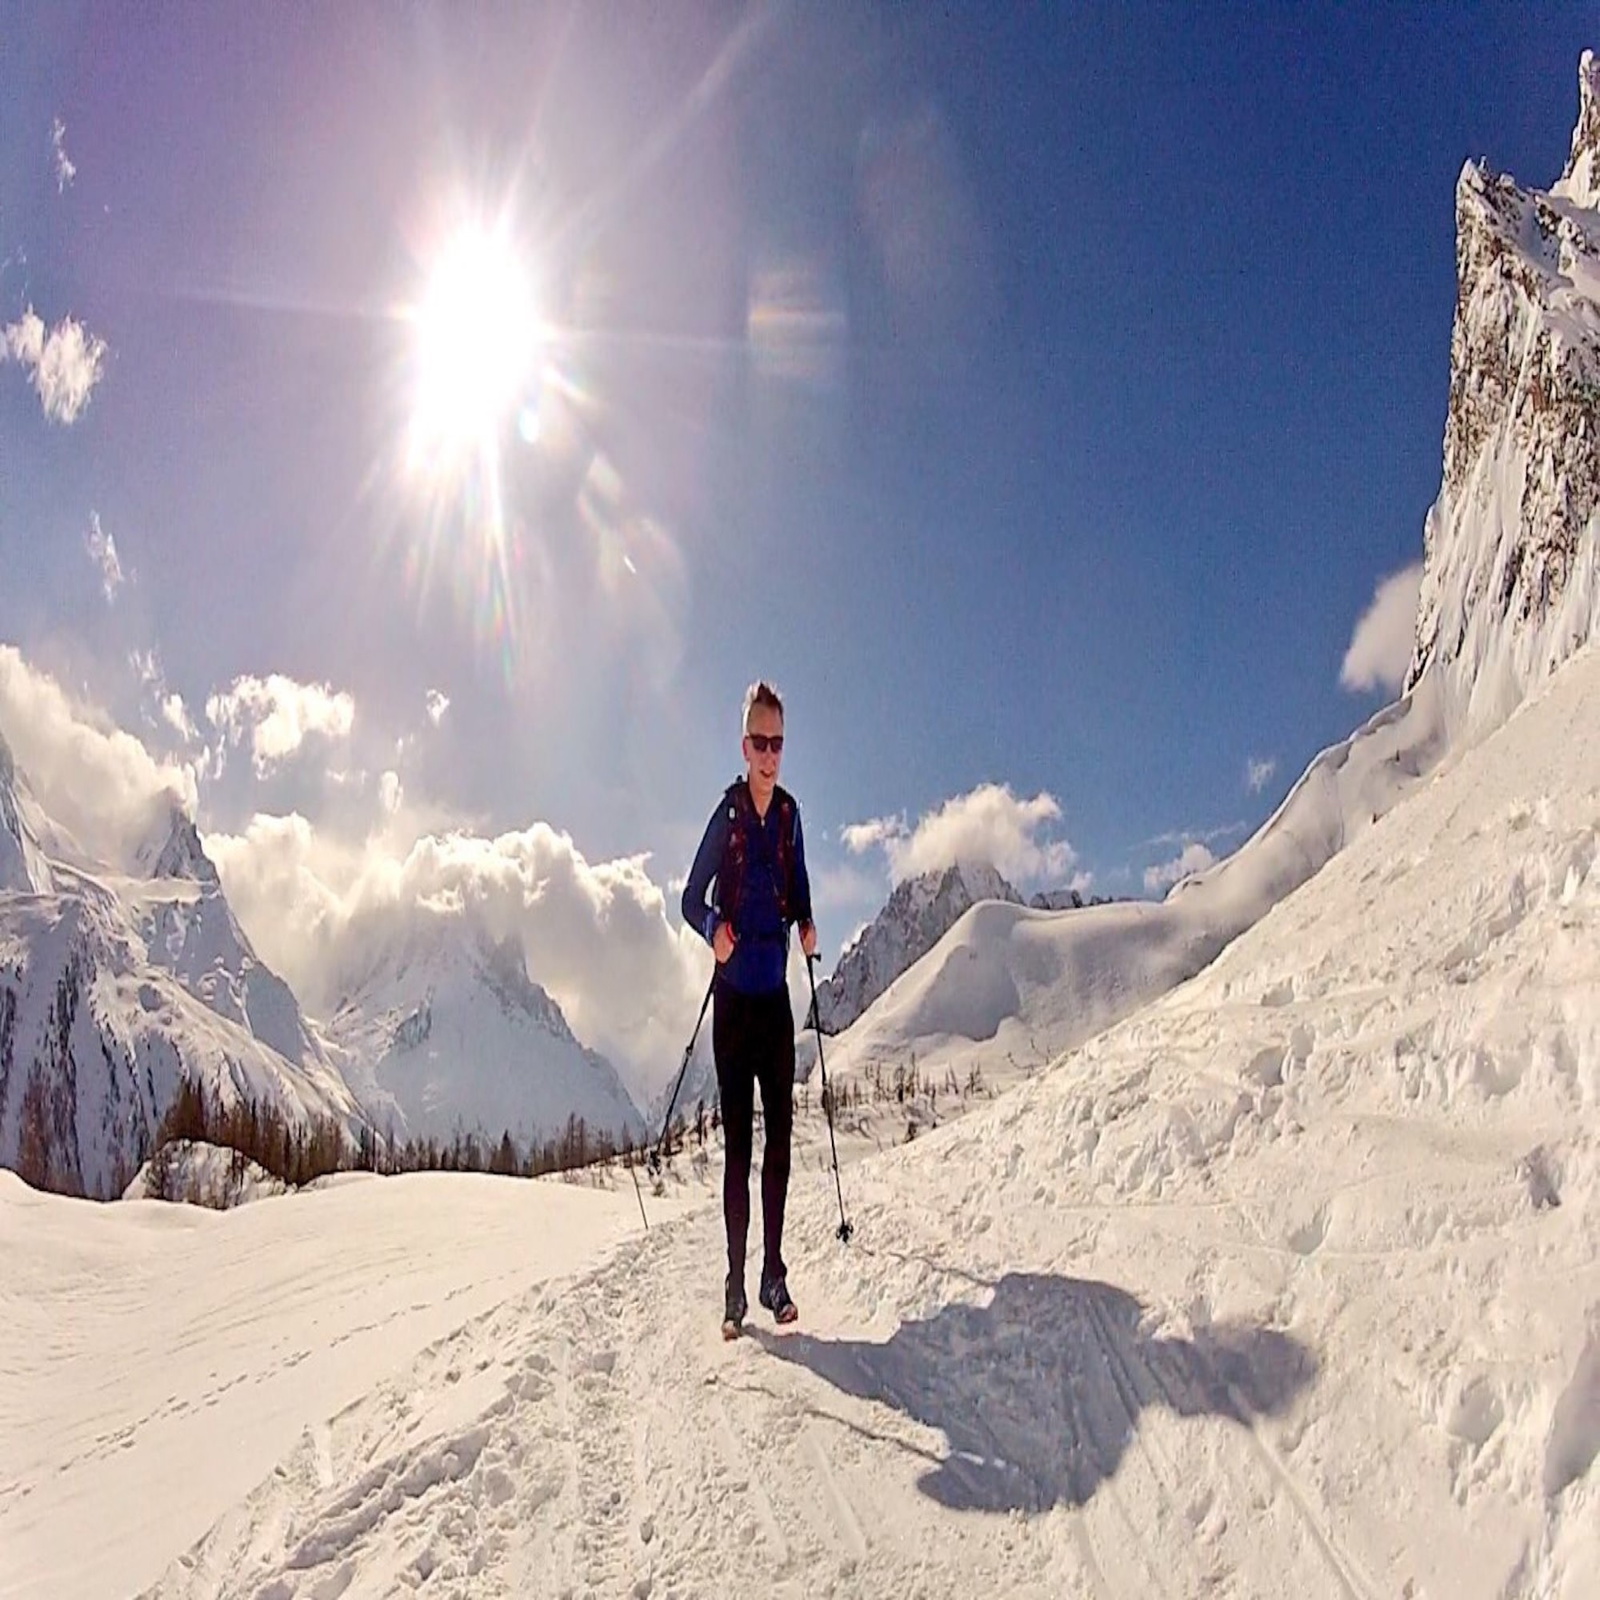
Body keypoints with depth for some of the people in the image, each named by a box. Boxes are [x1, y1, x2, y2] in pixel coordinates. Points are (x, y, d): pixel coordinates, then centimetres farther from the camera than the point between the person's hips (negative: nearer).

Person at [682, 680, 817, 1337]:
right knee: (737, 1140, -2)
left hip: (776, 993, 4)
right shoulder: (727, 814, -6)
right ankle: (735, 1283, 8)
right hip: (734, 993, -4)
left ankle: (773, 1274, 16)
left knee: (779, 1135, 5)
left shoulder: (789, 814, 7)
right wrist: (714, 930, -23)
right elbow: (692, 898, -3)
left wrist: (807, 926, -3)